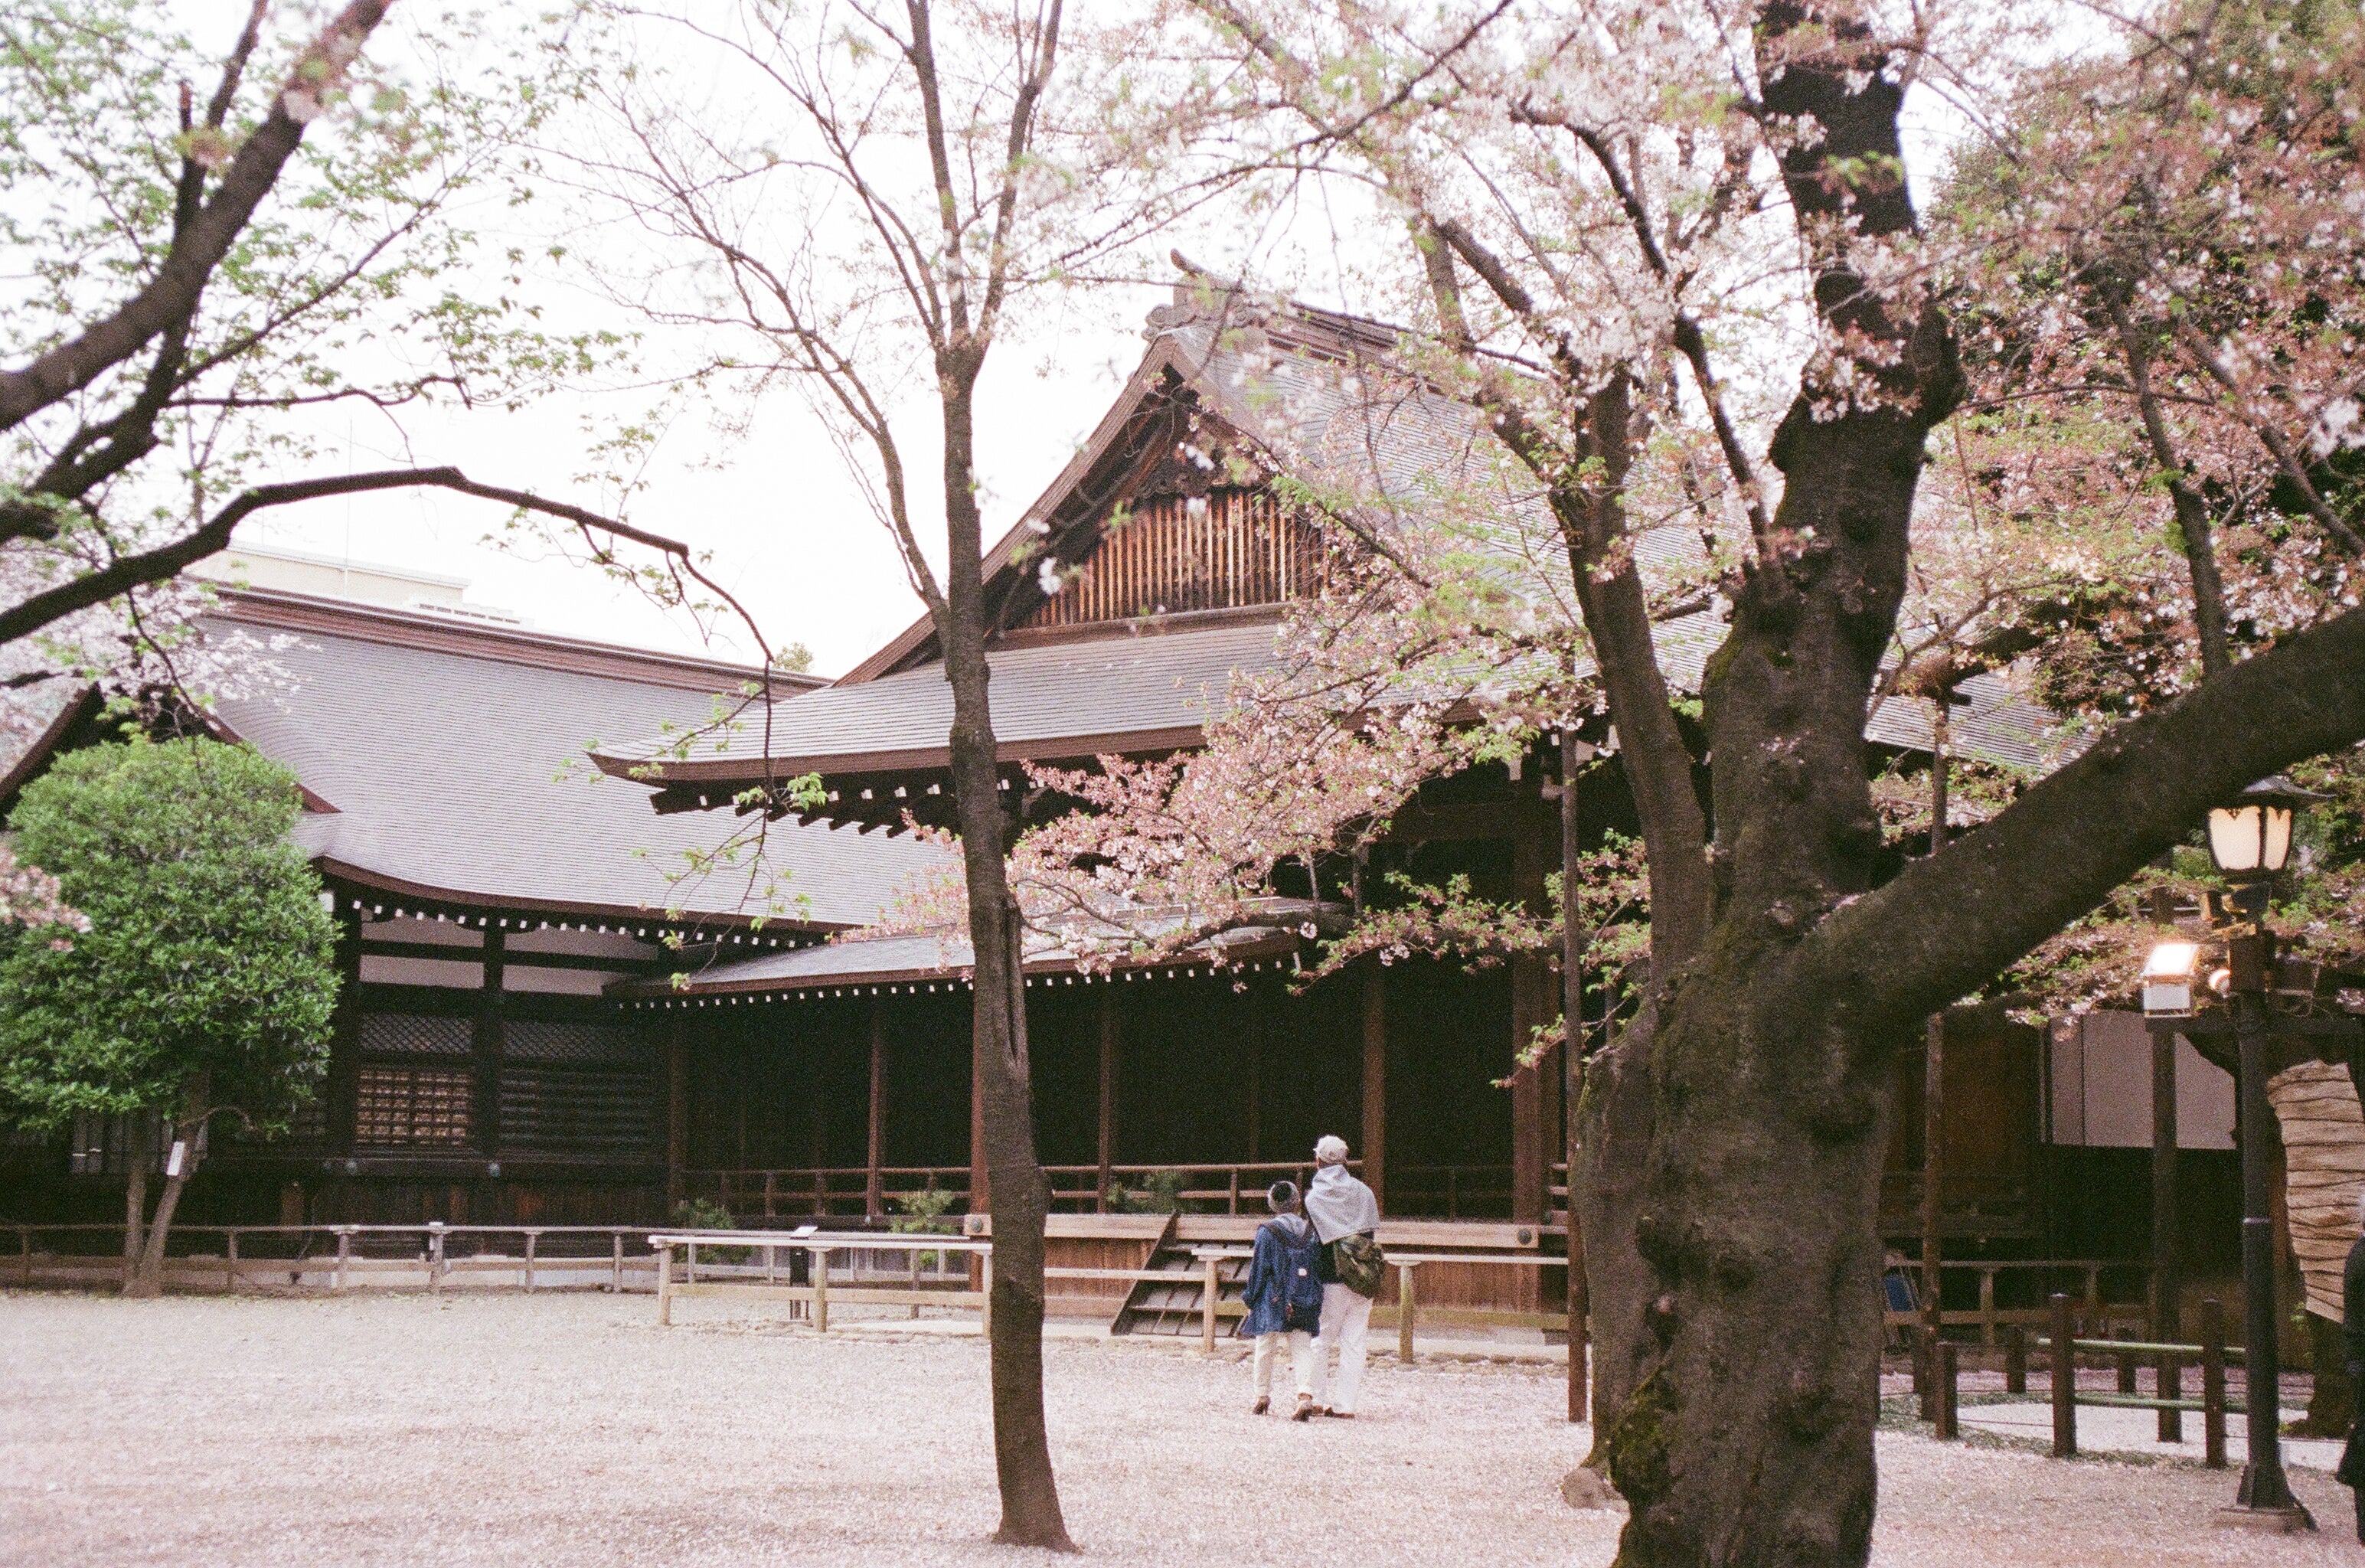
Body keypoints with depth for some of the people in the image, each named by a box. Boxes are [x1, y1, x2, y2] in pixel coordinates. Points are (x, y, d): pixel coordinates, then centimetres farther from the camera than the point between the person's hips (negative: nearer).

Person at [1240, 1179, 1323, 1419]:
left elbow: (1258, 1269, -5)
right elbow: (1319, 1268, 10)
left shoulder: (1267, 1232, -7)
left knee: (1266, 1349, 9)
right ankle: (1306, 1396, -16)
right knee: (1303, 1349, 1)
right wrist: (1316, 1304, 18)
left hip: (1273, 1300, -3)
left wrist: (1250, 1300, 5)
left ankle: (1263, 1397, 16)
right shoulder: (1310, 1231, 5)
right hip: (1304, 1303, 3)